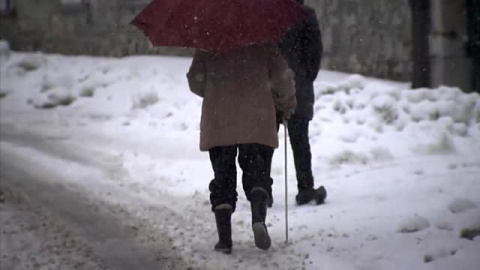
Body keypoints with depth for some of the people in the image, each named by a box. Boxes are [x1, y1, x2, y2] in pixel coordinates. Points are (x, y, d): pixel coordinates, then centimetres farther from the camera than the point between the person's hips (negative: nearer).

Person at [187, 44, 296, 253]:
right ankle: (258, 218, -24)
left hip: (218, 124, 1)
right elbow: (283, 77, 2)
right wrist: (287, 104, 20)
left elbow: (195, 80, 4)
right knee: (257, 172, 6)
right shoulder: (263, 43, 5)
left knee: (222, 177, 9)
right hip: (257, 123, -1)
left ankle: (224, 237, -1)